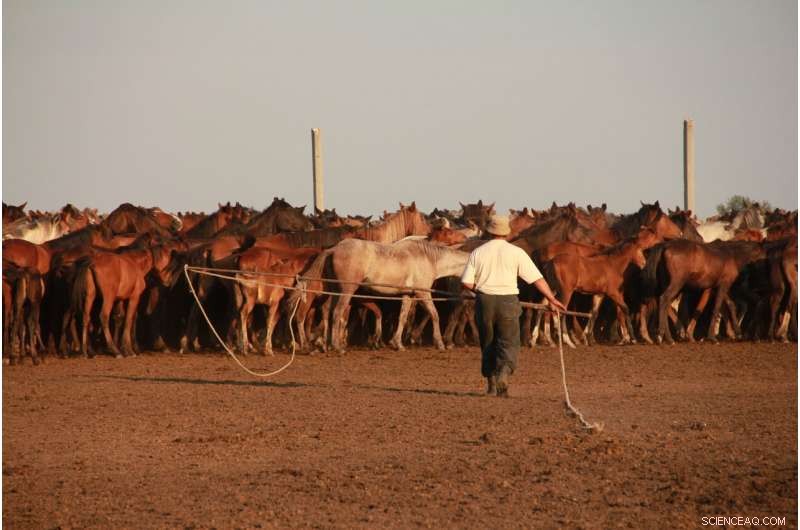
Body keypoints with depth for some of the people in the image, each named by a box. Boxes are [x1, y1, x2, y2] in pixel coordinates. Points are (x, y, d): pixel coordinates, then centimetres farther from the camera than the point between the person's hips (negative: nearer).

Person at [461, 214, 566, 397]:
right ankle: (503, 373, -23)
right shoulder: (516, 252, -3)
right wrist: (552, 299, 6)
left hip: (484, 301, 2)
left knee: (488, 344, 15)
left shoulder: (478, 252, 1)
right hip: (508, 302, -2)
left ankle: (491, 385, 18)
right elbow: (537, 278, -3)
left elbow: (467, 282, -3)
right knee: (508, 343, 3)